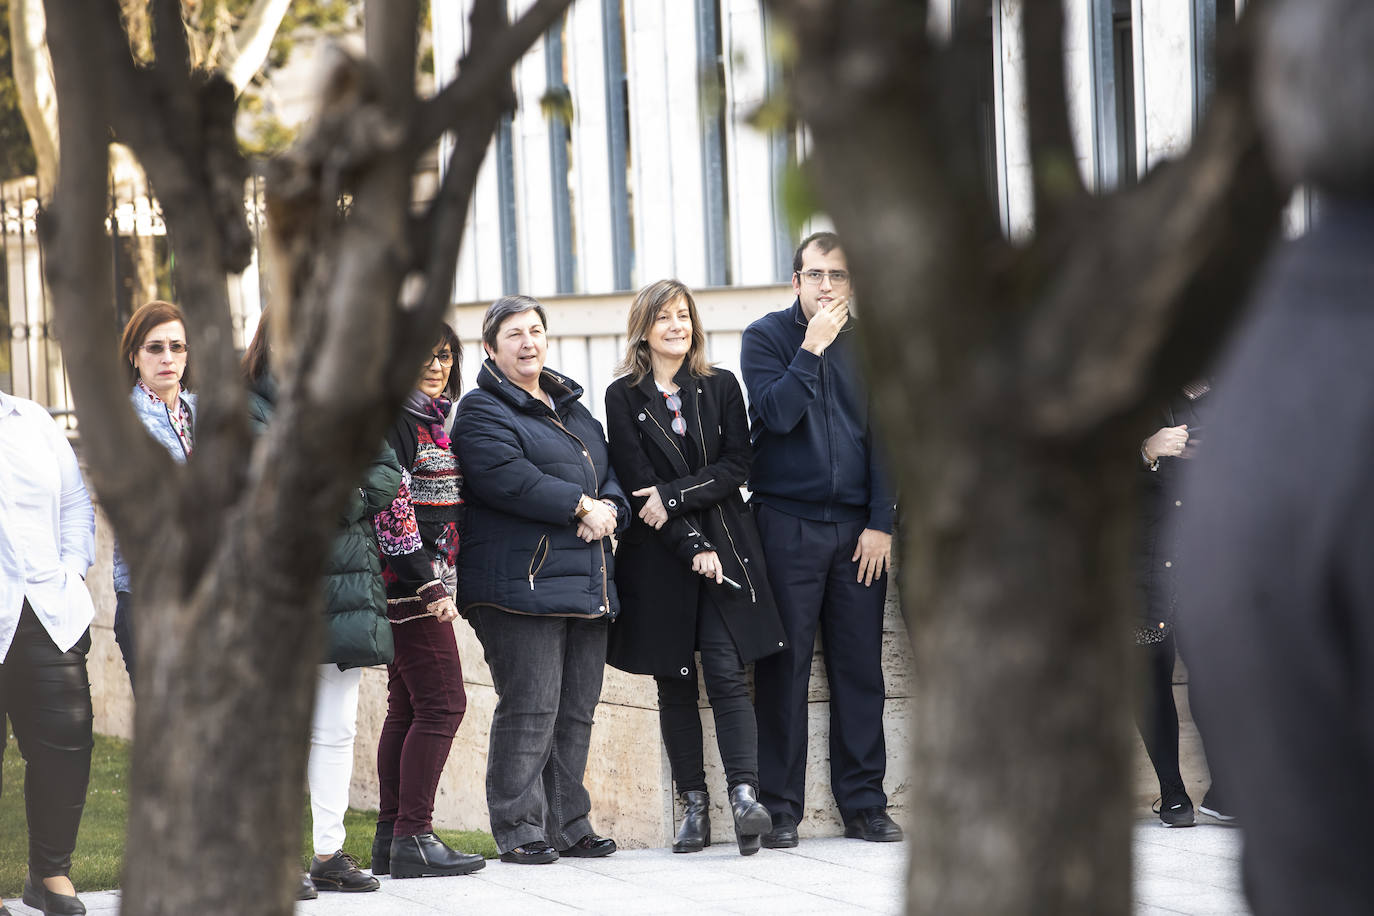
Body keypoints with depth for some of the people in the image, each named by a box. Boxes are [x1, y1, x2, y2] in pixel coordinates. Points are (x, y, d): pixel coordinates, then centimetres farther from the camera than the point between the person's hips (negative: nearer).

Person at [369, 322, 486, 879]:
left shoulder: (431, 419, 18)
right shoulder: (390, 419, -12)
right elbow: (391, 508, -19)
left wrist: (440, 582, 21)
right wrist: (429, 585, -21)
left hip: (426, 585, 10)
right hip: (410, 583, -10)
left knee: (406, 707, 10)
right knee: (442, 704, -11)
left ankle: (390, 840, 13)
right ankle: (413, 839, -10)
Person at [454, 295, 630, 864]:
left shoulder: (571, 407, 22)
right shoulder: (482, 412, -4)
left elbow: (609, 469, 21)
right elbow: (507, 478, -18)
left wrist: (609, 507, -3)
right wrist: (580, 506, -13)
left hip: (587, 581, 8)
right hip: (522, 579, -8)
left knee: (577, 710, 9)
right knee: (530, 709, -9)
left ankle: (569, 823, 17)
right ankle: (520, 830, -2)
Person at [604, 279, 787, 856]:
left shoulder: (721, 387, 9)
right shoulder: (623, 397, 3)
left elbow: (736, 467, 1)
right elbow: (637, 482, -4)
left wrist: (675, 496, -12)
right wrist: (694, 548, -10)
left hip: (725, 546, 0)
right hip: (659, 555, 0)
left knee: (727, 673, -11)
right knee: (675, 684, 3)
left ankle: (744, 795, -20)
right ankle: (694, 805, 8)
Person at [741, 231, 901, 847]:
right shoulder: (766, 337, 2)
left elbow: (884, 435, 7)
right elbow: (778, 413, -13)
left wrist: (881, 523, 0)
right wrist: (812, 349, -14)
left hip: (858, 528, 3)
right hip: (786, 524, -3)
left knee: (860, 667, 3)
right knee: (784, 668, -3)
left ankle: (864, 805, 9)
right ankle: (781, 810, 2)